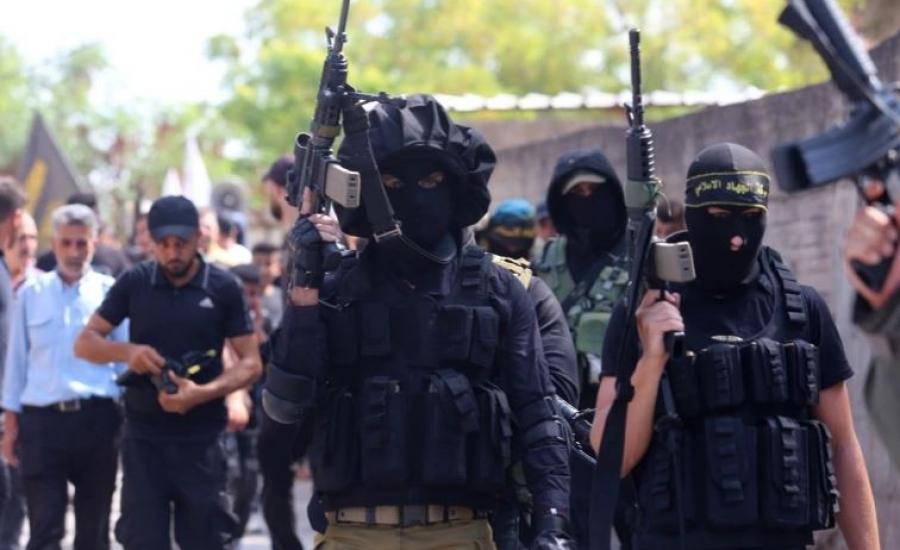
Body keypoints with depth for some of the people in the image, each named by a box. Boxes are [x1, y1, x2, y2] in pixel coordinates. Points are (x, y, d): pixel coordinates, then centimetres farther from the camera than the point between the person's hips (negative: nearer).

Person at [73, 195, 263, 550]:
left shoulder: (223, 288, 0)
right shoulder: (134, 283, 3)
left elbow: (250, 363, -1)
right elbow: (85, 343, 6)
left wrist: (203, 392, -18)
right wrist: (127, 351, -16)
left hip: (201, 439, -1)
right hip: (143, 437, 1)